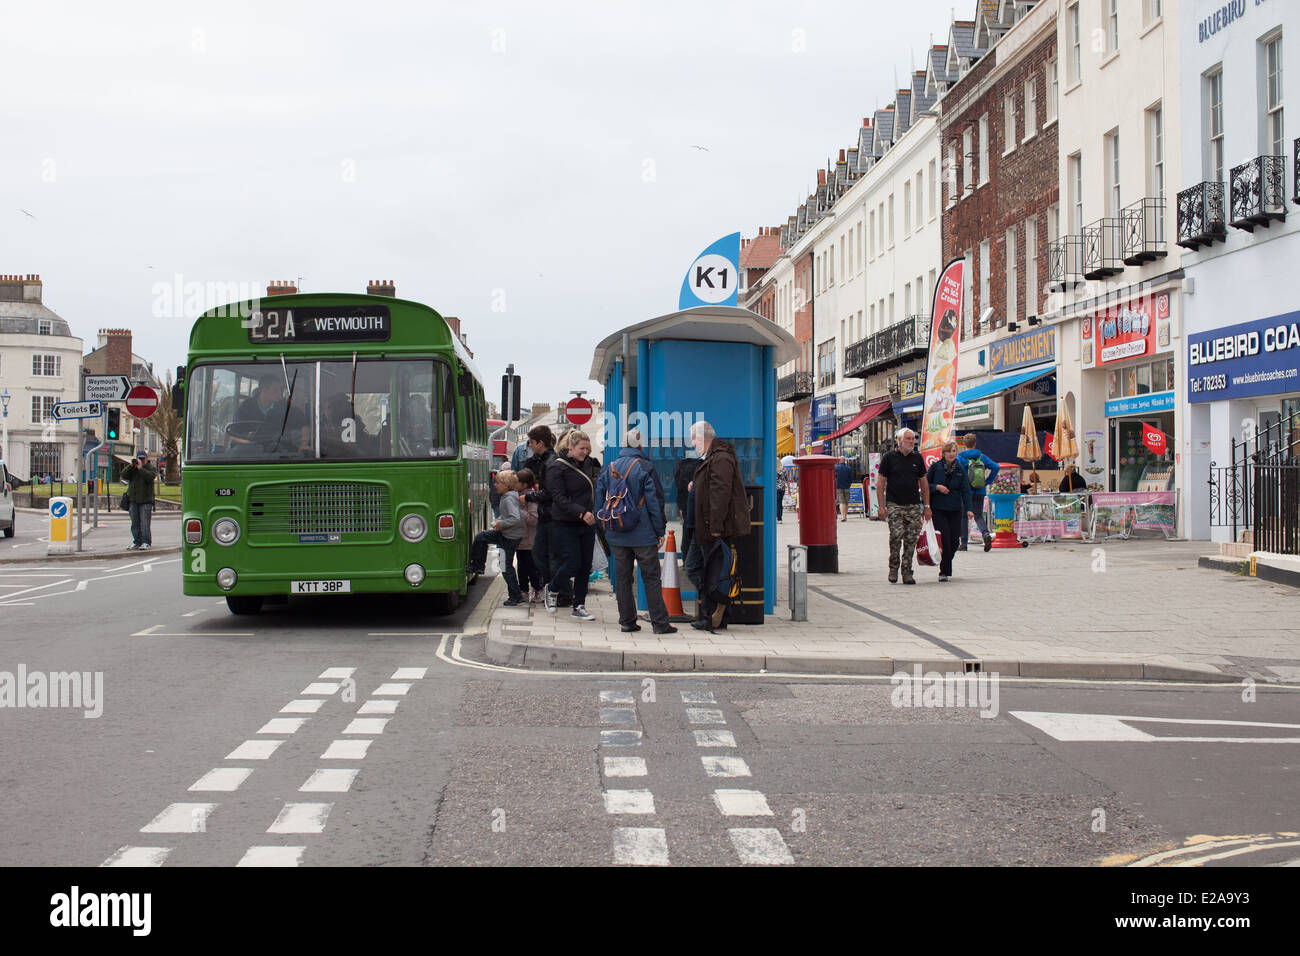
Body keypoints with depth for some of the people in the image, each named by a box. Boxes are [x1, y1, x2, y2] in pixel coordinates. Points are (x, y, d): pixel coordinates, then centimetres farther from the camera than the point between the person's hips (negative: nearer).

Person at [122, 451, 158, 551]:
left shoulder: (151, 468, 3)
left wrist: (140, 468, -19)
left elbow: (151, 477, -16)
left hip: (145, 501, -4)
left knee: (145, 523, -9)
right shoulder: (132, 468, 15)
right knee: (135, 523, 7)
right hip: (133, 501, 4)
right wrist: (131, 466, -11)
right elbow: (124, 475, 0)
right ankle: (136, 542, 13)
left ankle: (146, 542, -6)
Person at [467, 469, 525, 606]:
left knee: (506, 567, -2)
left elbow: (515, 518, -34)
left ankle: (516, 597, 7)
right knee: (480, 537, 18)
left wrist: (501, 524, -22)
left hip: (510, 538, -10)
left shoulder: (509, 499, -24)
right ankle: (477, 566, 31)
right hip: (504, 534, 10)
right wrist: (498, 520, 7)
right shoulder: (506, 497, 7)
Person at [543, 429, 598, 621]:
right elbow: (559, 498, -17)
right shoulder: (557, 468, -9)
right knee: (572, 565, -8)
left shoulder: (584, 465, 13)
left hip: (587, 525, 7)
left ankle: (578, 607, 14)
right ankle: (551, 590, 20)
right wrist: (581, 512, -27)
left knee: (585, 566, 5)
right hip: (566, 525, -7)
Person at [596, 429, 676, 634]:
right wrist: (660, 531, -3)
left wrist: (606, 527, 18)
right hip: (643, 535, -4)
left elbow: (599, 503, 9)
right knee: (651, 578, 0)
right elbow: (655, 502, -9)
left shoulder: (607, 470, 6)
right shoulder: (645, 469, -8)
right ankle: (660, 623, 0)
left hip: (617, 536, 4)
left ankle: (627, 621, 11)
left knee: (622, 578, 10)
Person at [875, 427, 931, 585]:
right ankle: (893, 568, 2)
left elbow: (924, 483, 17)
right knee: (896, 535, -16)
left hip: (914, 506, 3)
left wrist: (926, 506, 11)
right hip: (894, 505, -3)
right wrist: (881, 506, -6)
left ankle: (907, 573, 8)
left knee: (911, 540, 0)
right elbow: (880, 483, 1)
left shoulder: (917, 458, 11)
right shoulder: (889, 457, 1)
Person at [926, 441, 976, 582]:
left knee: (954, 541, 2)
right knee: (944, 539, -13)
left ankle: (945, 568, 26)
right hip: (938, 510, -3)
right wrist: (937, 487, -14)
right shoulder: (936, 467, -1)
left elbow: (966, 490, 2)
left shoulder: (960, 470, 5)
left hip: (955, 511, 3)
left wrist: (968, 509, -7)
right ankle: (944, 572, -4)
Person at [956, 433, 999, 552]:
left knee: (963, 516, 8)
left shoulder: (960, 456, -3)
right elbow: (995, 467, -3)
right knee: (978, 516, 9)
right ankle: (986, 534, -19)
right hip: (980, 492, 3)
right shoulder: (982, 456, 6)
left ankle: (963, 543, 8)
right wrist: (988, 481, 5)